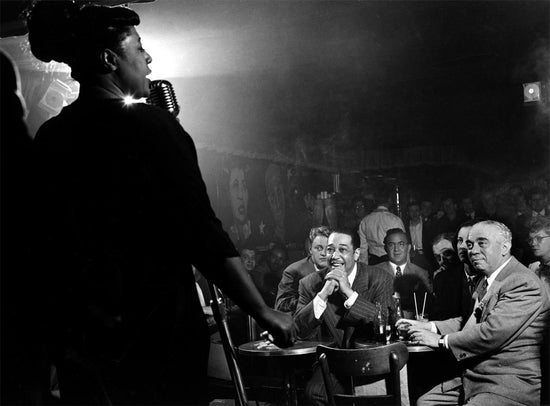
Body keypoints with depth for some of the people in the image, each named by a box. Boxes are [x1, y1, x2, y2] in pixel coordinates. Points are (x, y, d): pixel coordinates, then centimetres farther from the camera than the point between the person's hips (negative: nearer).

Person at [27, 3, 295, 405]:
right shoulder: (149, 125, -13)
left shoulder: (49, 138, 4)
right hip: (156, 336, -6)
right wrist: (264, 312, -12)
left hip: (76, 338, 6)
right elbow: (201, 234, -17)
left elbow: (46, 242, 10)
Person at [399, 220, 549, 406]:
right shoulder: (487, 281, 15)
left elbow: (492, 333, -26)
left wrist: (441, 341, -15)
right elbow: (471, 321, 18)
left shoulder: (524, 284, -19)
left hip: (510, 389, -9)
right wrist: (428, 327, 4)